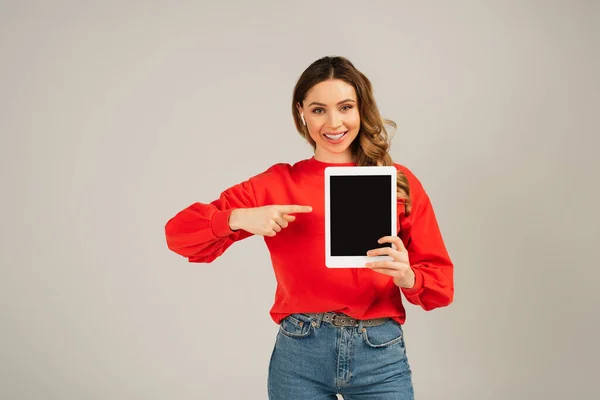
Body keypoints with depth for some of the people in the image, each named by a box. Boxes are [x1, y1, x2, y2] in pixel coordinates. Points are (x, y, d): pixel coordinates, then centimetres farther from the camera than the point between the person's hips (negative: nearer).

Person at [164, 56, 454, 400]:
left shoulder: (400, 182, 2)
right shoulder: (278, 184, 2)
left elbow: (440, 281, 3)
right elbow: (179, 233, -1)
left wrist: (407, 277, -19)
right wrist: (240, 218, -19)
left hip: (381, 354, 0)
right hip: (299, 355, 0)